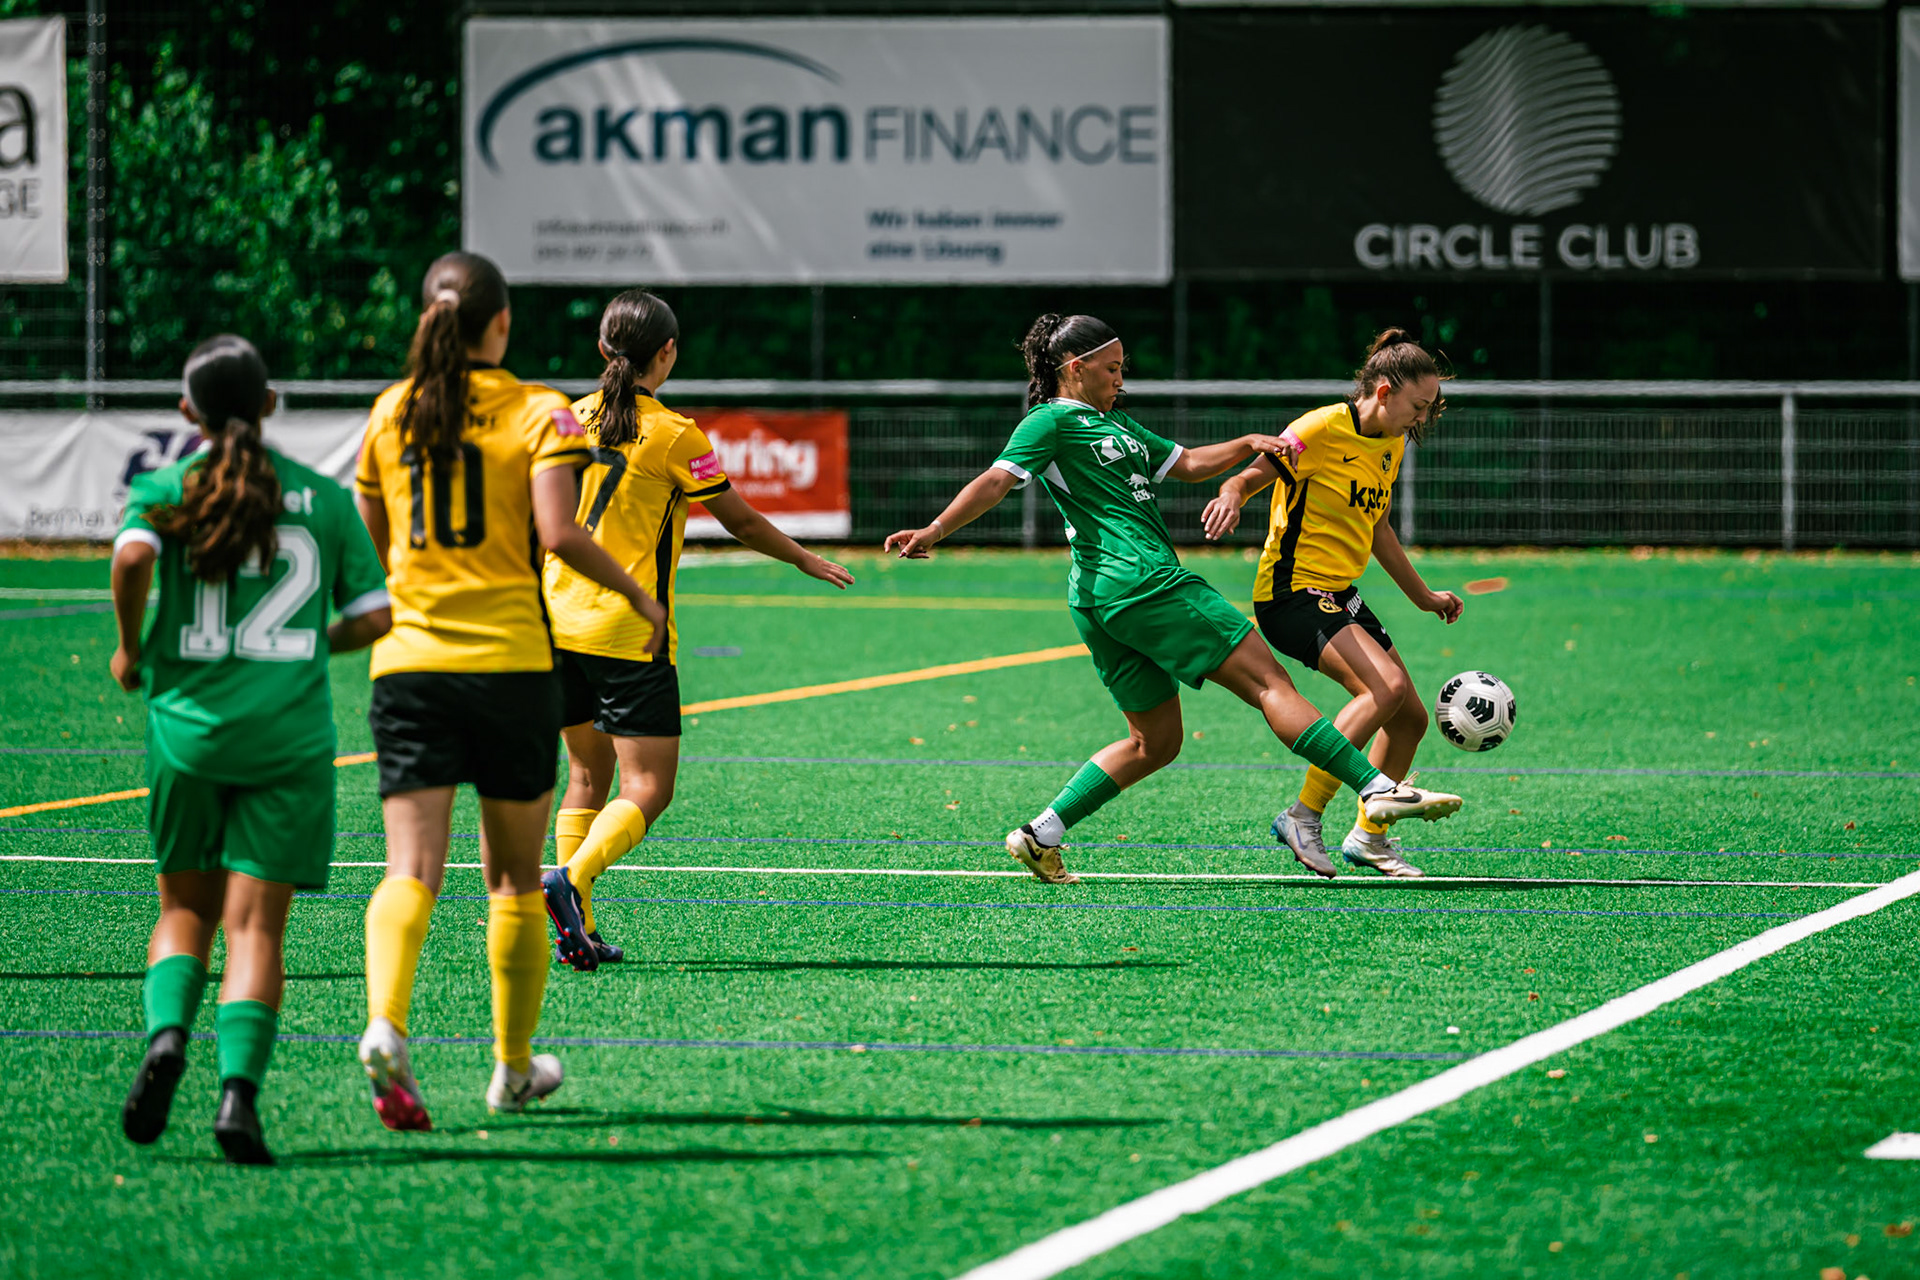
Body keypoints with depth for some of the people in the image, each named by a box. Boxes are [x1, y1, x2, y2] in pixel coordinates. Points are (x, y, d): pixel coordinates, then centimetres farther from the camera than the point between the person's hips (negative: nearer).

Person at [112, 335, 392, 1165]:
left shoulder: (166, 489, 2)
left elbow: (133, 554, -18)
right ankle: (239, 1087, -17)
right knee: (256, 922, -1)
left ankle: (167, 1034, -11)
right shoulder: (323, 499, 5)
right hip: (290, 736, 0)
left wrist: (130, 647, -2)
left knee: (186, 908, 16)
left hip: (187, 723, 0)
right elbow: (372, 617, 3)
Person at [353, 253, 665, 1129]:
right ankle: (513, 1068, 23)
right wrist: (636, 594, -1)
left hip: (407, 658, 2)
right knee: (513, 876, 14)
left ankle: (385, 1024, -33)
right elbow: (559, 533, -15)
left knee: (410, 870, -6)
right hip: (510, 662, -2)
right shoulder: (537, 413, -3)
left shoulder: (390, 413, 8)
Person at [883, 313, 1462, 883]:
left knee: (1154, 742, 13)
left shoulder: (1115, 423, 25)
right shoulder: (1052, 421, -3)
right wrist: (935, 531, -26)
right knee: (1267, 681, -10)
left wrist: (1248, 444, 13)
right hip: (1143, 580, -11)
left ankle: (1041, 836, 8)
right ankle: (1377, 788, -13)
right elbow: (997, 480, -14)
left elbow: (1185, 463, 28)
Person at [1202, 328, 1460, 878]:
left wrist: (1422, 595, 31)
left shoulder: (1391, 444, 11)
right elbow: (1247, 478, -16)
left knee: (1410, 717, 8)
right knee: (1386, 688, -26)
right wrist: (1231, 497, -40)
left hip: (1342, 596, 9)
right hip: (1293, 591, -9)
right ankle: (1303, 816, -17)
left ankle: (1369, 835, 27)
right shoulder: (1322, 429, -15)